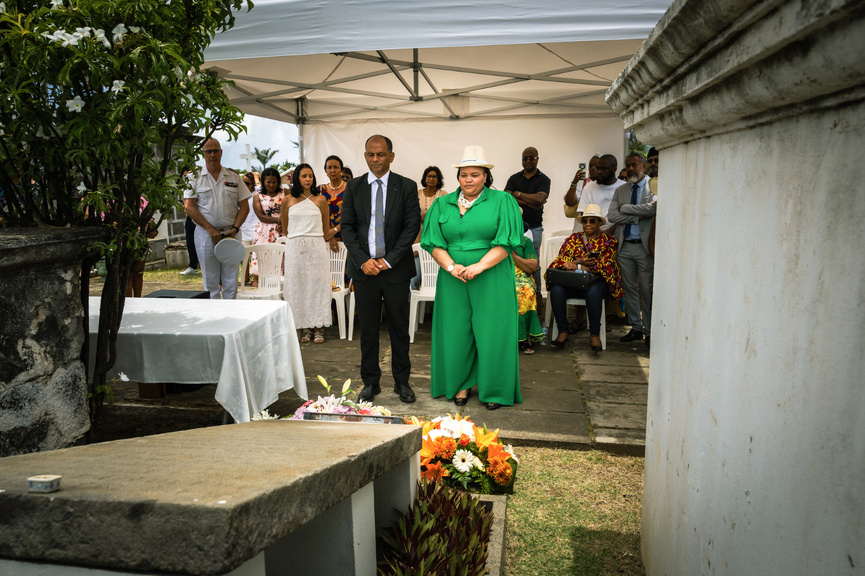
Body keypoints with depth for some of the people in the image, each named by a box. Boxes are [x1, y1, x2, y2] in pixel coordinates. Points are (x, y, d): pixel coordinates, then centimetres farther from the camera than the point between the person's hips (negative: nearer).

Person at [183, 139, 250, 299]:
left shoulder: (234, 177, 9)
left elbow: (244, 206, 8)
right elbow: (188, 207, -3)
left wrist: (235, 229, -7)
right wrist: (210, 229, -12)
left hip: (231, 234, 1)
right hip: (205, 234, -1)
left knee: (231, 281, 2)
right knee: (210, 282, 2)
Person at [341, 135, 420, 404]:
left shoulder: (407, 187, 1)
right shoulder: (354, 187, 7)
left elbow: (412, 226, -4)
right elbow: (347, 227, 4)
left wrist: (389, 260, -11)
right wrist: (363, 260, -9)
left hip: (396, 268, -1)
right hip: (364, 268, 1)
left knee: (399, 327, 7)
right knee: (368, 328, 7)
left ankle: (402, 381, 21)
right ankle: (370, 381, 20)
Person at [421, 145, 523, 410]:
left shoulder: (503, 201, 2)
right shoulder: (442, 204, 10)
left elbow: (506, 242, -8)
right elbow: (434, 242, 3)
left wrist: (479, 266, -18)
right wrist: (450, 266, -14)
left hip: (491, 279, -2)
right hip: (453, 280, 3)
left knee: (491, 332, 1)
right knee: (456, 331, 6)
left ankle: (494, 389, 16)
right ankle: (461, 384, 23)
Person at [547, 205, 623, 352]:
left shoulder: (608, 241, 9)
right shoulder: (574, 238, 18)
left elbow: (606, 266, -6)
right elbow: (561, 258, 7)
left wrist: (577, 266, -12)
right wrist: (579, 261, -15)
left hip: (596, 281, -2)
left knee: (593, 291, -38)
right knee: (556, 288, -29)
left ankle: (594, 334, -28)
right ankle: (563, 332, -21)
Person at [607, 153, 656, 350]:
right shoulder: (620, 190, 13)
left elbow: (653, 208, -21)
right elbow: (612, 215, 0)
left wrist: (625, 208, -9)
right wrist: (637, 217, -11)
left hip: (645, 246, -5)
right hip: (625, 246, 5)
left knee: (647, 290, -3)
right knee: (630, 289, 10)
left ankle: (649, 331, 7)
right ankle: (635, 328, 21)